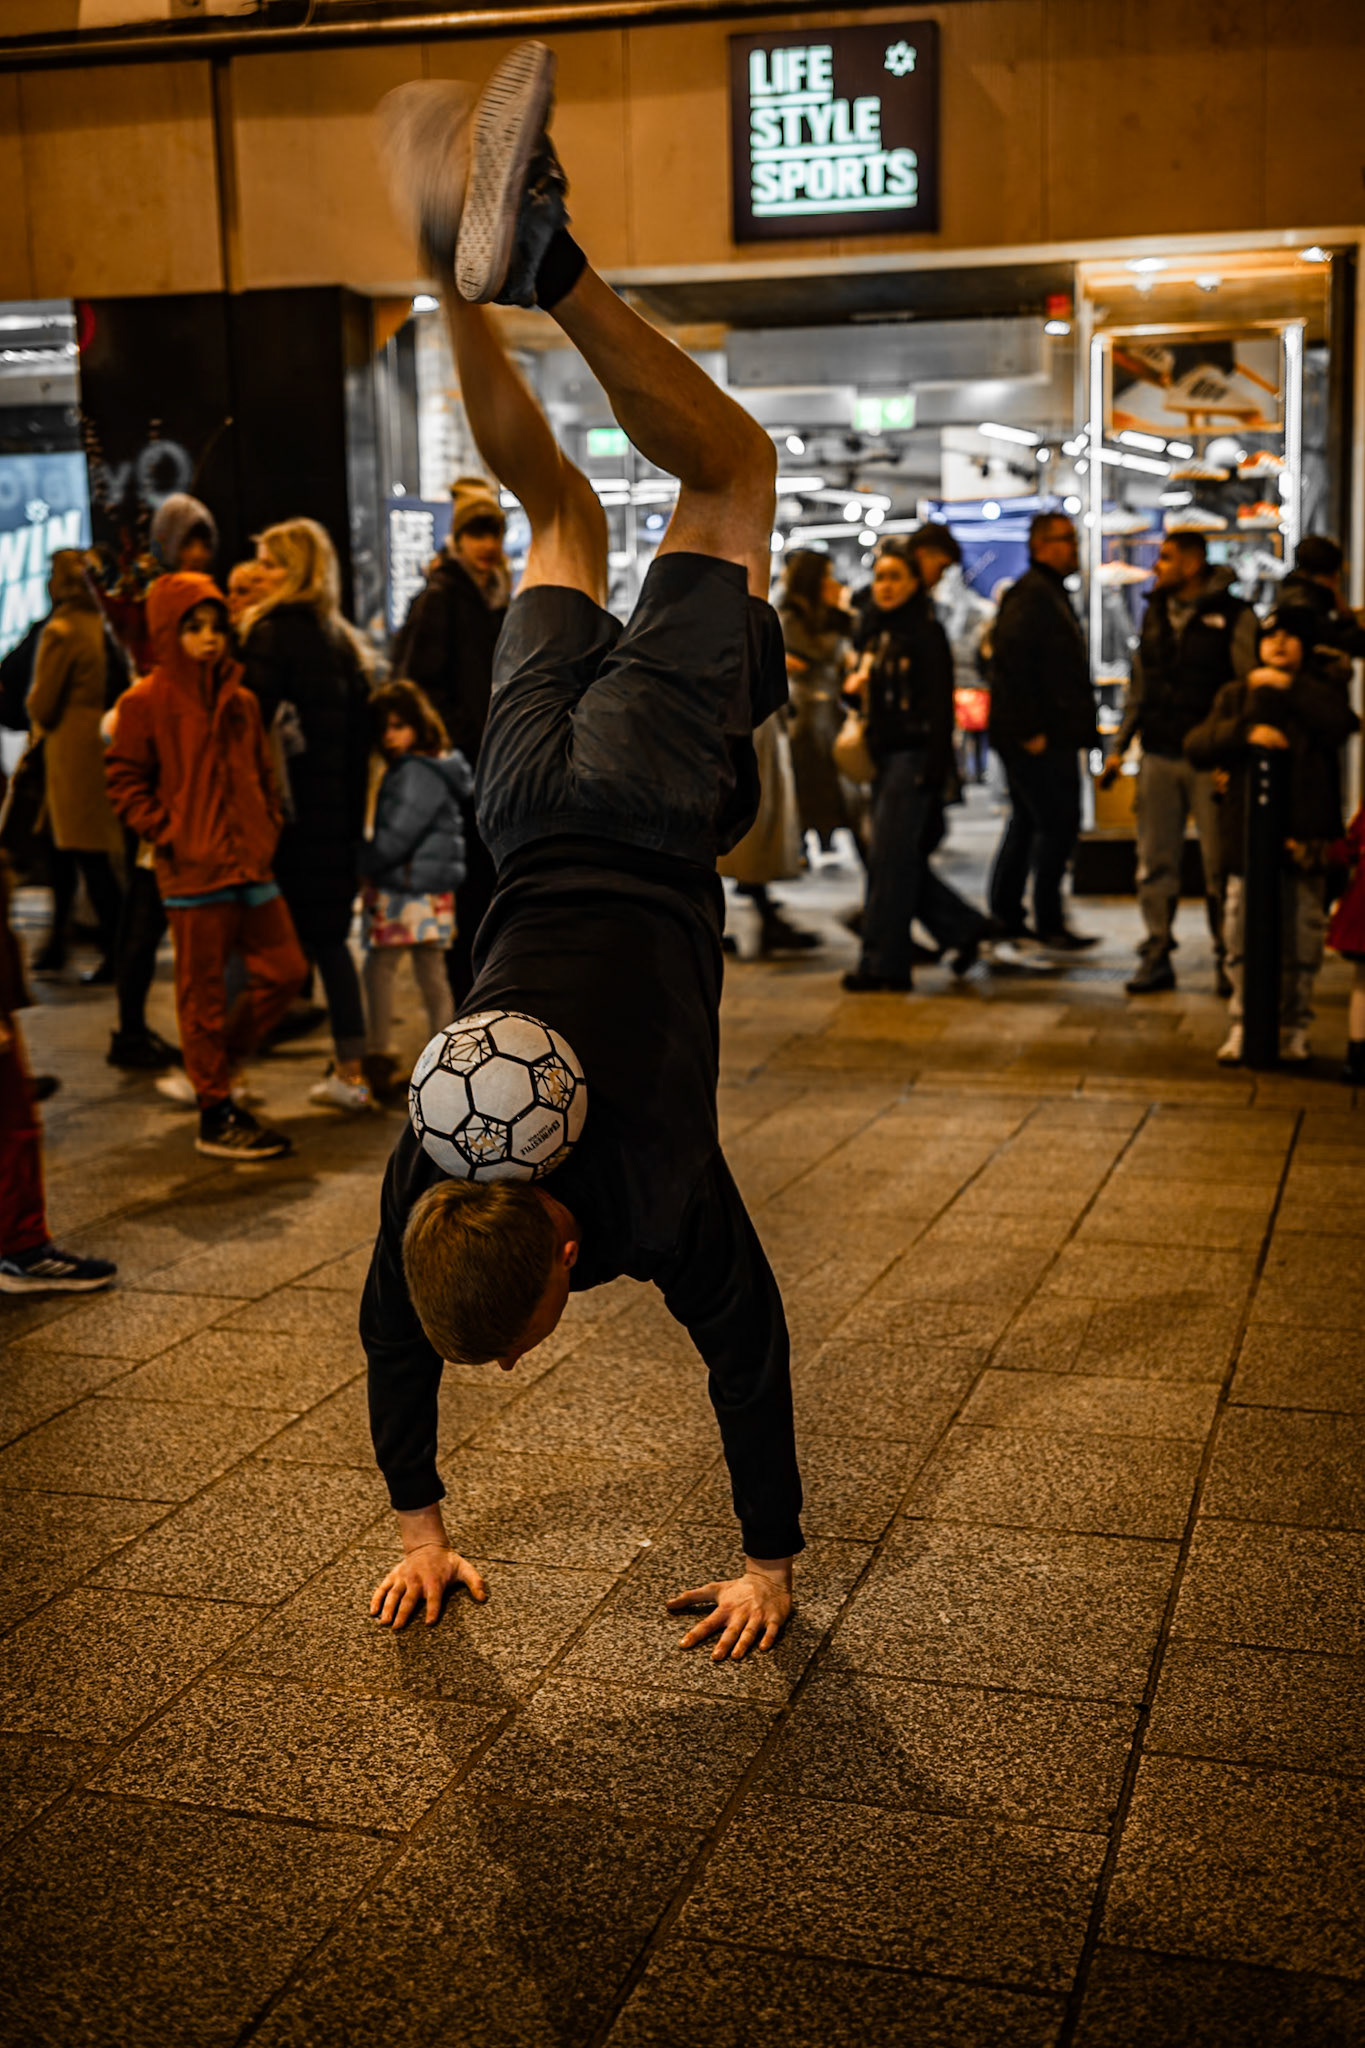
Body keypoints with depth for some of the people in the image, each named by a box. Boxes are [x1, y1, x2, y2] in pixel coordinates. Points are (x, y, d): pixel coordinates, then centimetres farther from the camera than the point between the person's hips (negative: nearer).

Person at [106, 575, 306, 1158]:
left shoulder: (240, 701, 13)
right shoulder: (146, 703, -5)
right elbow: (124, 780, -4)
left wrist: (269, 822, 8)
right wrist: (166, 832, -11)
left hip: (251, 863, 6)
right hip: (194, 870, -6)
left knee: (284, 969, 7)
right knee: (203, 989, 1)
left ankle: (220, 1061, 28)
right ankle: (215, 1115, 11)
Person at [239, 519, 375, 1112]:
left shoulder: (273, 633, -10)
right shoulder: (341, 641, 13)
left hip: (286, 811, -7)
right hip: (336, 814, 7)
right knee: (329, 937, 12)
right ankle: (350, 1072, 13)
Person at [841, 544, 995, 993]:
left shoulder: (926, 634, -8)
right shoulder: (871, 632, 15)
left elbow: (941, 704, -14)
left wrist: (934, 767, -20)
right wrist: (857, 684, 5)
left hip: (913, 756, -8)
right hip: (883, 755, 8)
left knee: (890, 860, -8)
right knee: (902, 861, 9)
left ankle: (882, 963, -2)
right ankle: (965, 928, 24)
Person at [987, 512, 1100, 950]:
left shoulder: (1050, 593, 20)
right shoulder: (1030, 595, -13)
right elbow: (1010, 662, -22)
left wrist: (1080, 727, 19)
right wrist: (1029, 730, -22)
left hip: (1046, 735, 11)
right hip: (1041, 738, -11)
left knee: (1028, 821, 15)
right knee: (1058, 823, -9)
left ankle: (1005, 914, 22)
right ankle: (1049, 922, -4)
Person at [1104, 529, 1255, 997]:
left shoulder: (1234, 617, -4)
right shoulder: (1155, 613, 13)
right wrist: (1120, 745, 13)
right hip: (1159, 756, 5)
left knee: (1220, 862, -1)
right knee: (1155, 861, 5)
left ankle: (1227, 959, 9)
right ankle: (1157, 955, 12)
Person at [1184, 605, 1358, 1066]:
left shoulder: (1319, 693, 9)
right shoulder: (1236, 695, 11)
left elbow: (1341, 724, -14)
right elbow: (1196, 745, -2)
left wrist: (1290, 686, -14)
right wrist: (1245, 732, -18)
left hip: (1304, 839, -1)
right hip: (1247, 836, 1)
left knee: (1301, 940, 3)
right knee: (1242, 938, 3)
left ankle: (1294, 1027, 15)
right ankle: (1243, 1024, 13)